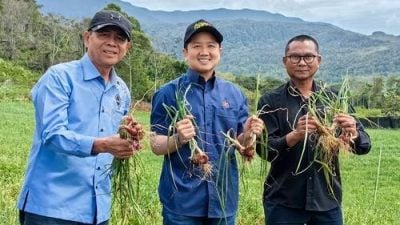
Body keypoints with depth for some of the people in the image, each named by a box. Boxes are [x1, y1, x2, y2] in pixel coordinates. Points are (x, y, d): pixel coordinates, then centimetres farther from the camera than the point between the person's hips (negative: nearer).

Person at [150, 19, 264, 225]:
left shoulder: (234, 94, 5)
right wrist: (178, 139, -23)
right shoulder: (169, 93, -4)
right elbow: (156, 145, -4)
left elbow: (240, 145, 9)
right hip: (182, 200, -3)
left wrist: (247, 135, -12)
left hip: (223, 198, 3)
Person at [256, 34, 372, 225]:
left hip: (327, 201, 3)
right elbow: (264, 149, -10)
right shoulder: (271, 101, -3)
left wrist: (353, 134, -22)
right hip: (283, 202, -2)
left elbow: (364, 146, 1)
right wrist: (295, 135, -28)